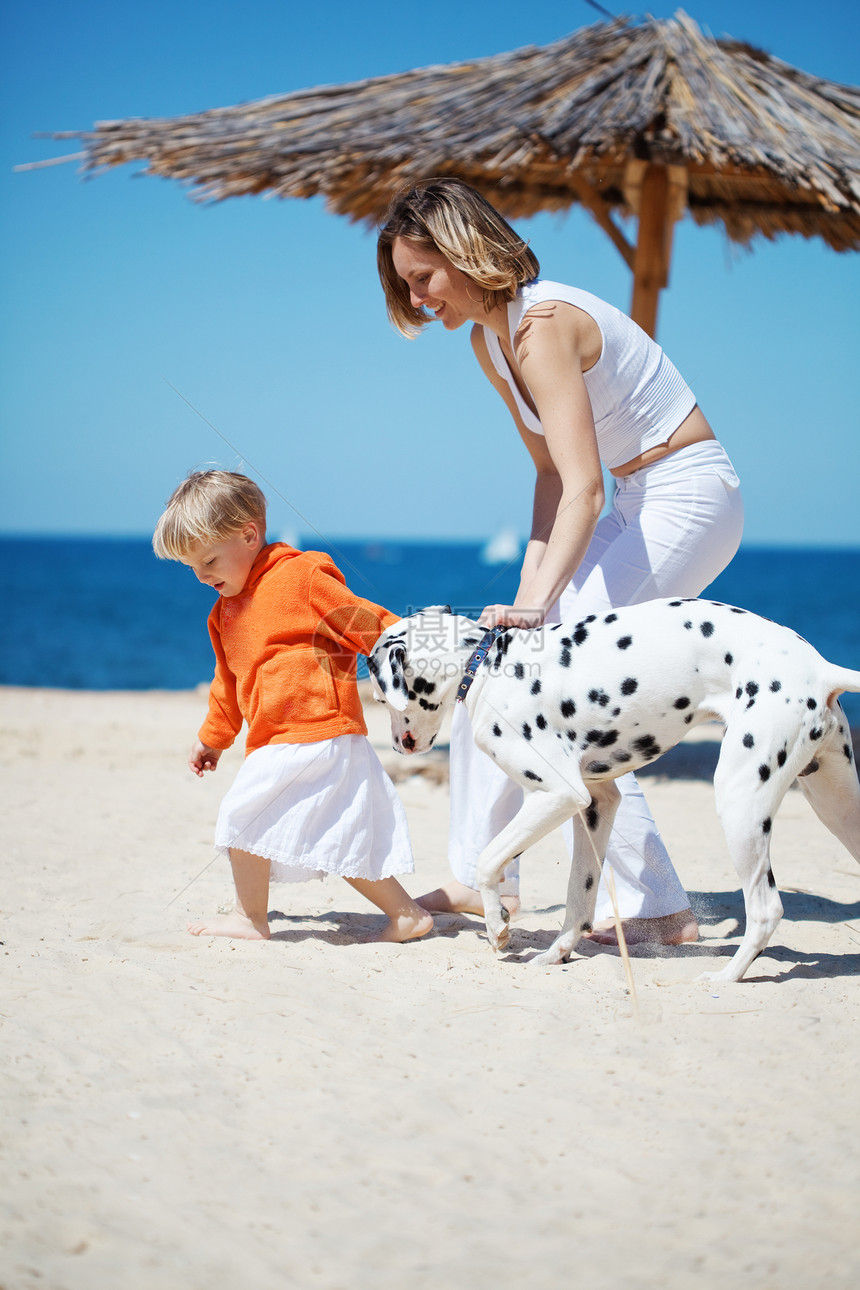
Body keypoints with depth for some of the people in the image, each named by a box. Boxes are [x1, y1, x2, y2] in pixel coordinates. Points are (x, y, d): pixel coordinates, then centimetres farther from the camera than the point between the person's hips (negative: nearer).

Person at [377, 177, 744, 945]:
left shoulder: (544, 328, -23)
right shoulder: (489, 340, 6)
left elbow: (584, 490, -33)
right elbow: (551, 474, 8)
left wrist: (539, 601, -42)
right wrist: (529, 587, -2)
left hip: (692, 499, -10)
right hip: (642, 504, 10)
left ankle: (657, 907, -10)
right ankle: (483, 877, 15)